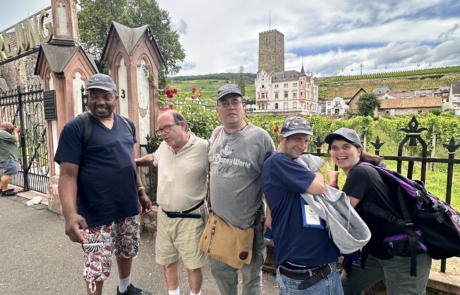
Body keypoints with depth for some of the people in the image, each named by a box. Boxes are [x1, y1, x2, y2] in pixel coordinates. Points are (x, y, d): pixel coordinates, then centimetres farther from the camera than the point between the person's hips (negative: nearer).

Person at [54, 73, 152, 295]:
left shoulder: (127, 124, 5)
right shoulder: (76, 128, -13)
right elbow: (68, 175, -17)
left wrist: (140, 192, 16)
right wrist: (70, 214, -29)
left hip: (128, 208, 6)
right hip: (96, 214, -6)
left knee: (127, 252, 24)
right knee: (96, 270, 6)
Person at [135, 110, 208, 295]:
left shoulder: (204, 148, -19)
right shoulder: (164, 147, 1)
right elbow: (153, 159, 24)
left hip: (190, 218, -6)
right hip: (164, 216, 6)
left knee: (193, 264, 13)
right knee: (167, 261, 22)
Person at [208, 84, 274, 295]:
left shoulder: (260, 137, -16)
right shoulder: (215, 134, 2)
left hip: (249, 224, -5)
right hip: (218, 221, 6)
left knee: (251, 276, 17)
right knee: (220, 270, 25)